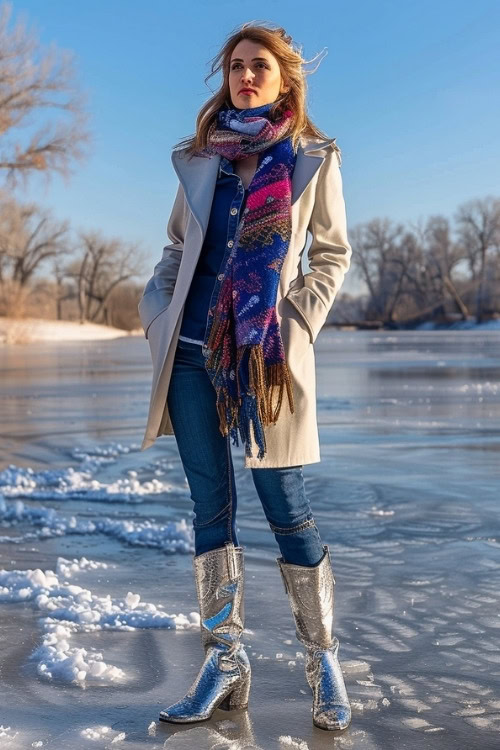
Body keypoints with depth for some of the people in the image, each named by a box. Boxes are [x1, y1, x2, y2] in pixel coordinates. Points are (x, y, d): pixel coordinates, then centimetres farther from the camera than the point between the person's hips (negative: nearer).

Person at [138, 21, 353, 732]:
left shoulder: (313, 157, 4)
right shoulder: (198, 159, 13)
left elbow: (333, 254, 6)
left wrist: (299, 325, -7)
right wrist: (158, 313, 3)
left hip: (266, 355, -3)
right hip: (193, 352, 4)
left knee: (287, 508, -3)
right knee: (211, 506, 6)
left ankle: (323, 660, 13)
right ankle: (224, 660, 16)